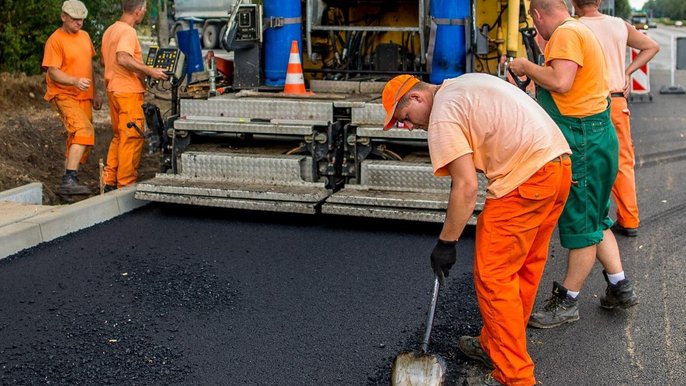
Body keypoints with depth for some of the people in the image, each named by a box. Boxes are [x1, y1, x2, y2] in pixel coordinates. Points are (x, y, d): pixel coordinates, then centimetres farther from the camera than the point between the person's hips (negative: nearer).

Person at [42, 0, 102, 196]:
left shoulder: (84, 36, 13)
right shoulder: (55, 40, -10)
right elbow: (53, 72, -16)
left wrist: (94, 93, 21)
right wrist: (75, 81, -32)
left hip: (84, 96, 8)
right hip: (64, 95, -8)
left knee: (77, 138, 11)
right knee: (84, 130, -25)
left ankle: (69, 179, 21)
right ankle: (69, 180, -27)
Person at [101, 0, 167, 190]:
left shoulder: (110, 30, 15)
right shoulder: (128, 32, -16)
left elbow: (105, 60, 23)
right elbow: (123, 59, -30)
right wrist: (150, 71, -28)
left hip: (114, 89, 10)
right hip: (129, 91, -10)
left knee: (119, 136, 17)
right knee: (132, 138, -3)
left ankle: (109, 180, 20)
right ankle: (126, 185, 1)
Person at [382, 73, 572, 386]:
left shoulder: (443, 115, -8)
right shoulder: (466, 83, 21)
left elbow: (467, 187, -14)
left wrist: (446, 243, -6)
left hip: (526, 177, -10)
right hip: (560, 162, 10)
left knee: (493, 276, -1)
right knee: (526, 266, 19)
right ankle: (496, 345, 34)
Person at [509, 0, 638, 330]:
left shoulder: (566, 33, -15)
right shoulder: (581, 31, 17)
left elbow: (560, 82, -27)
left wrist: (526, 66, -13)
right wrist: (535, 75, 18)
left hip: (583, 142, -10)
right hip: (593, 137, 10)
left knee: (581, 224, 0)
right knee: (594, 219, 18)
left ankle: (567, 302, 12)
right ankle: (620, 287, 26)